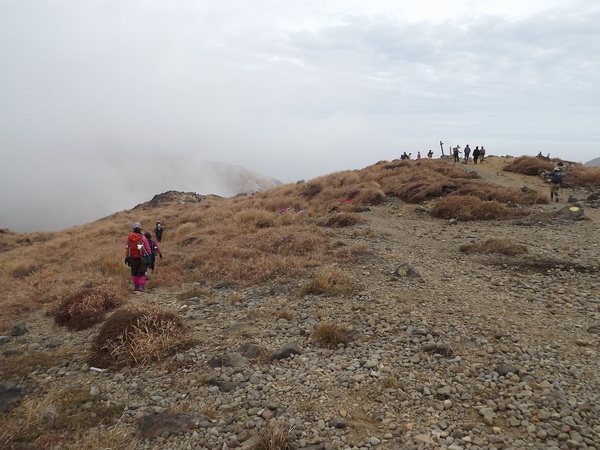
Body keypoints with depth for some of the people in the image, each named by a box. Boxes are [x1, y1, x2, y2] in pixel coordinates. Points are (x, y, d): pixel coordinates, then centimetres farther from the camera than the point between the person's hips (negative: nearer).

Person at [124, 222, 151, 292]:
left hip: (132, 258, 2)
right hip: (141, 258, -2)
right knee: (142, 273, 6)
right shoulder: (143, 238, -7)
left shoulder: (129, 237, -1)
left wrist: (126, 257, 7)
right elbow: (148, 249, -2)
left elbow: (126, 248, 1)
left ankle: (136, 286, 18)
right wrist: (149, 255, 18)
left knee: (134, 273, 16)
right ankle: (141, 287, -3)